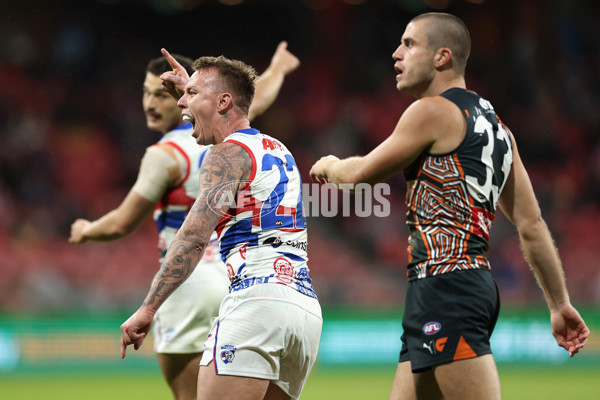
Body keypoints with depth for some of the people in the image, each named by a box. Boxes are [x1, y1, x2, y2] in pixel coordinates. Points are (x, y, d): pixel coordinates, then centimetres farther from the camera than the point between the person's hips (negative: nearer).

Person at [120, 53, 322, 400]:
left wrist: (148, 309, -15)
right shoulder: (278, 150, 24)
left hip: (258, 298, -9)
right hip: (307, 309, 9)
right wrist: (194, 90, 60)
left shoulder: (228, 153, -1)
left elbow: (194, 237, -13)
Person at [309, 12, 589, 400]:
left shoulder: (433, 111, -7)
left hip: (446, 287, -10)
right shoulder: (494, 126, 19)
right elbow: (531, 224, 18)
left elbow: (360, 174, 2)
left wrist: (329, 166, 25)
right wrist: (560, 304, 19)